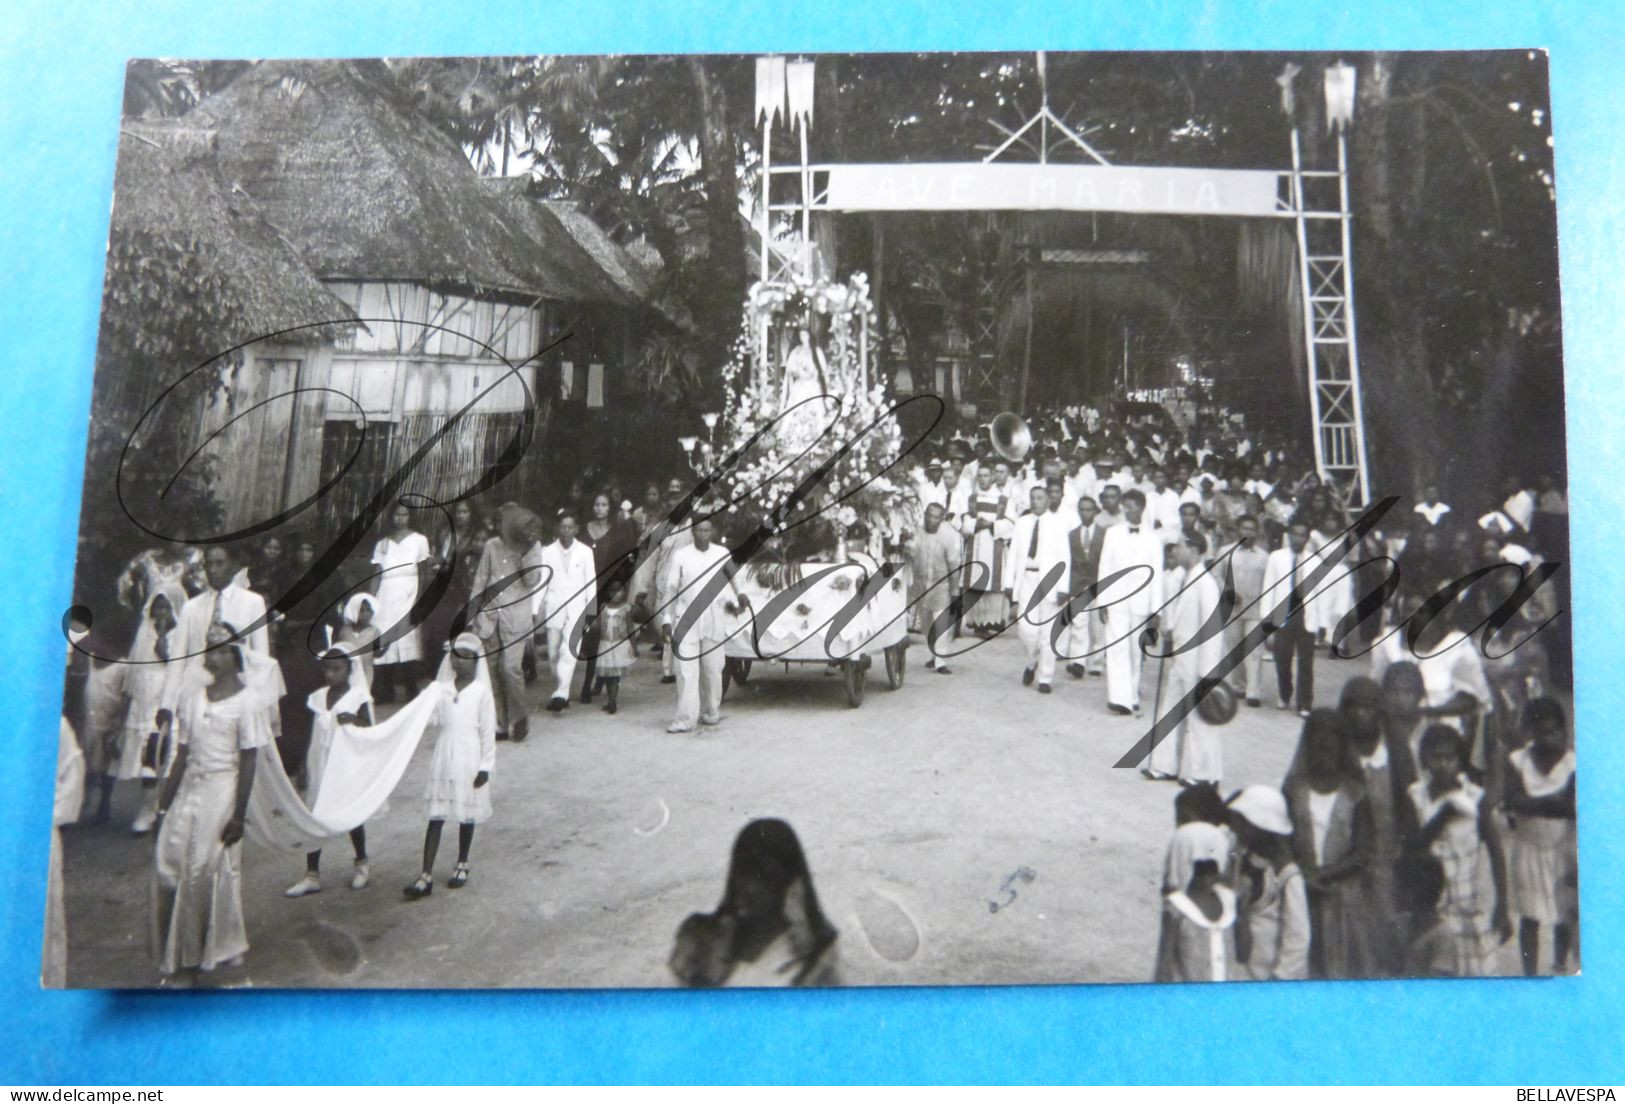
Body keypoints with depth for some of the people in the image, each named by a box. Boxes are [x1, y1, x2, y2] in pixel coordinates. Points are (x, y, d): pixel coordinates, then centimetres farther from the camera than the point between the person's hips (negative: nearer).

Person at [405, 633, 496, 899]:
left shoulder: (482, 692, -8)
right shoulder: (442, 689, 4)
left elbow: (488, 731, -7)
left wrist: (485, 766, -7)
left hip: (469, 761, -3)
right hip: (443, 759, 3)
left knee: (466, 815, 11)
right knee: (435, 817, 1)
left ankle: (462, 865, 30)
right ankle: (426, 876, 1)